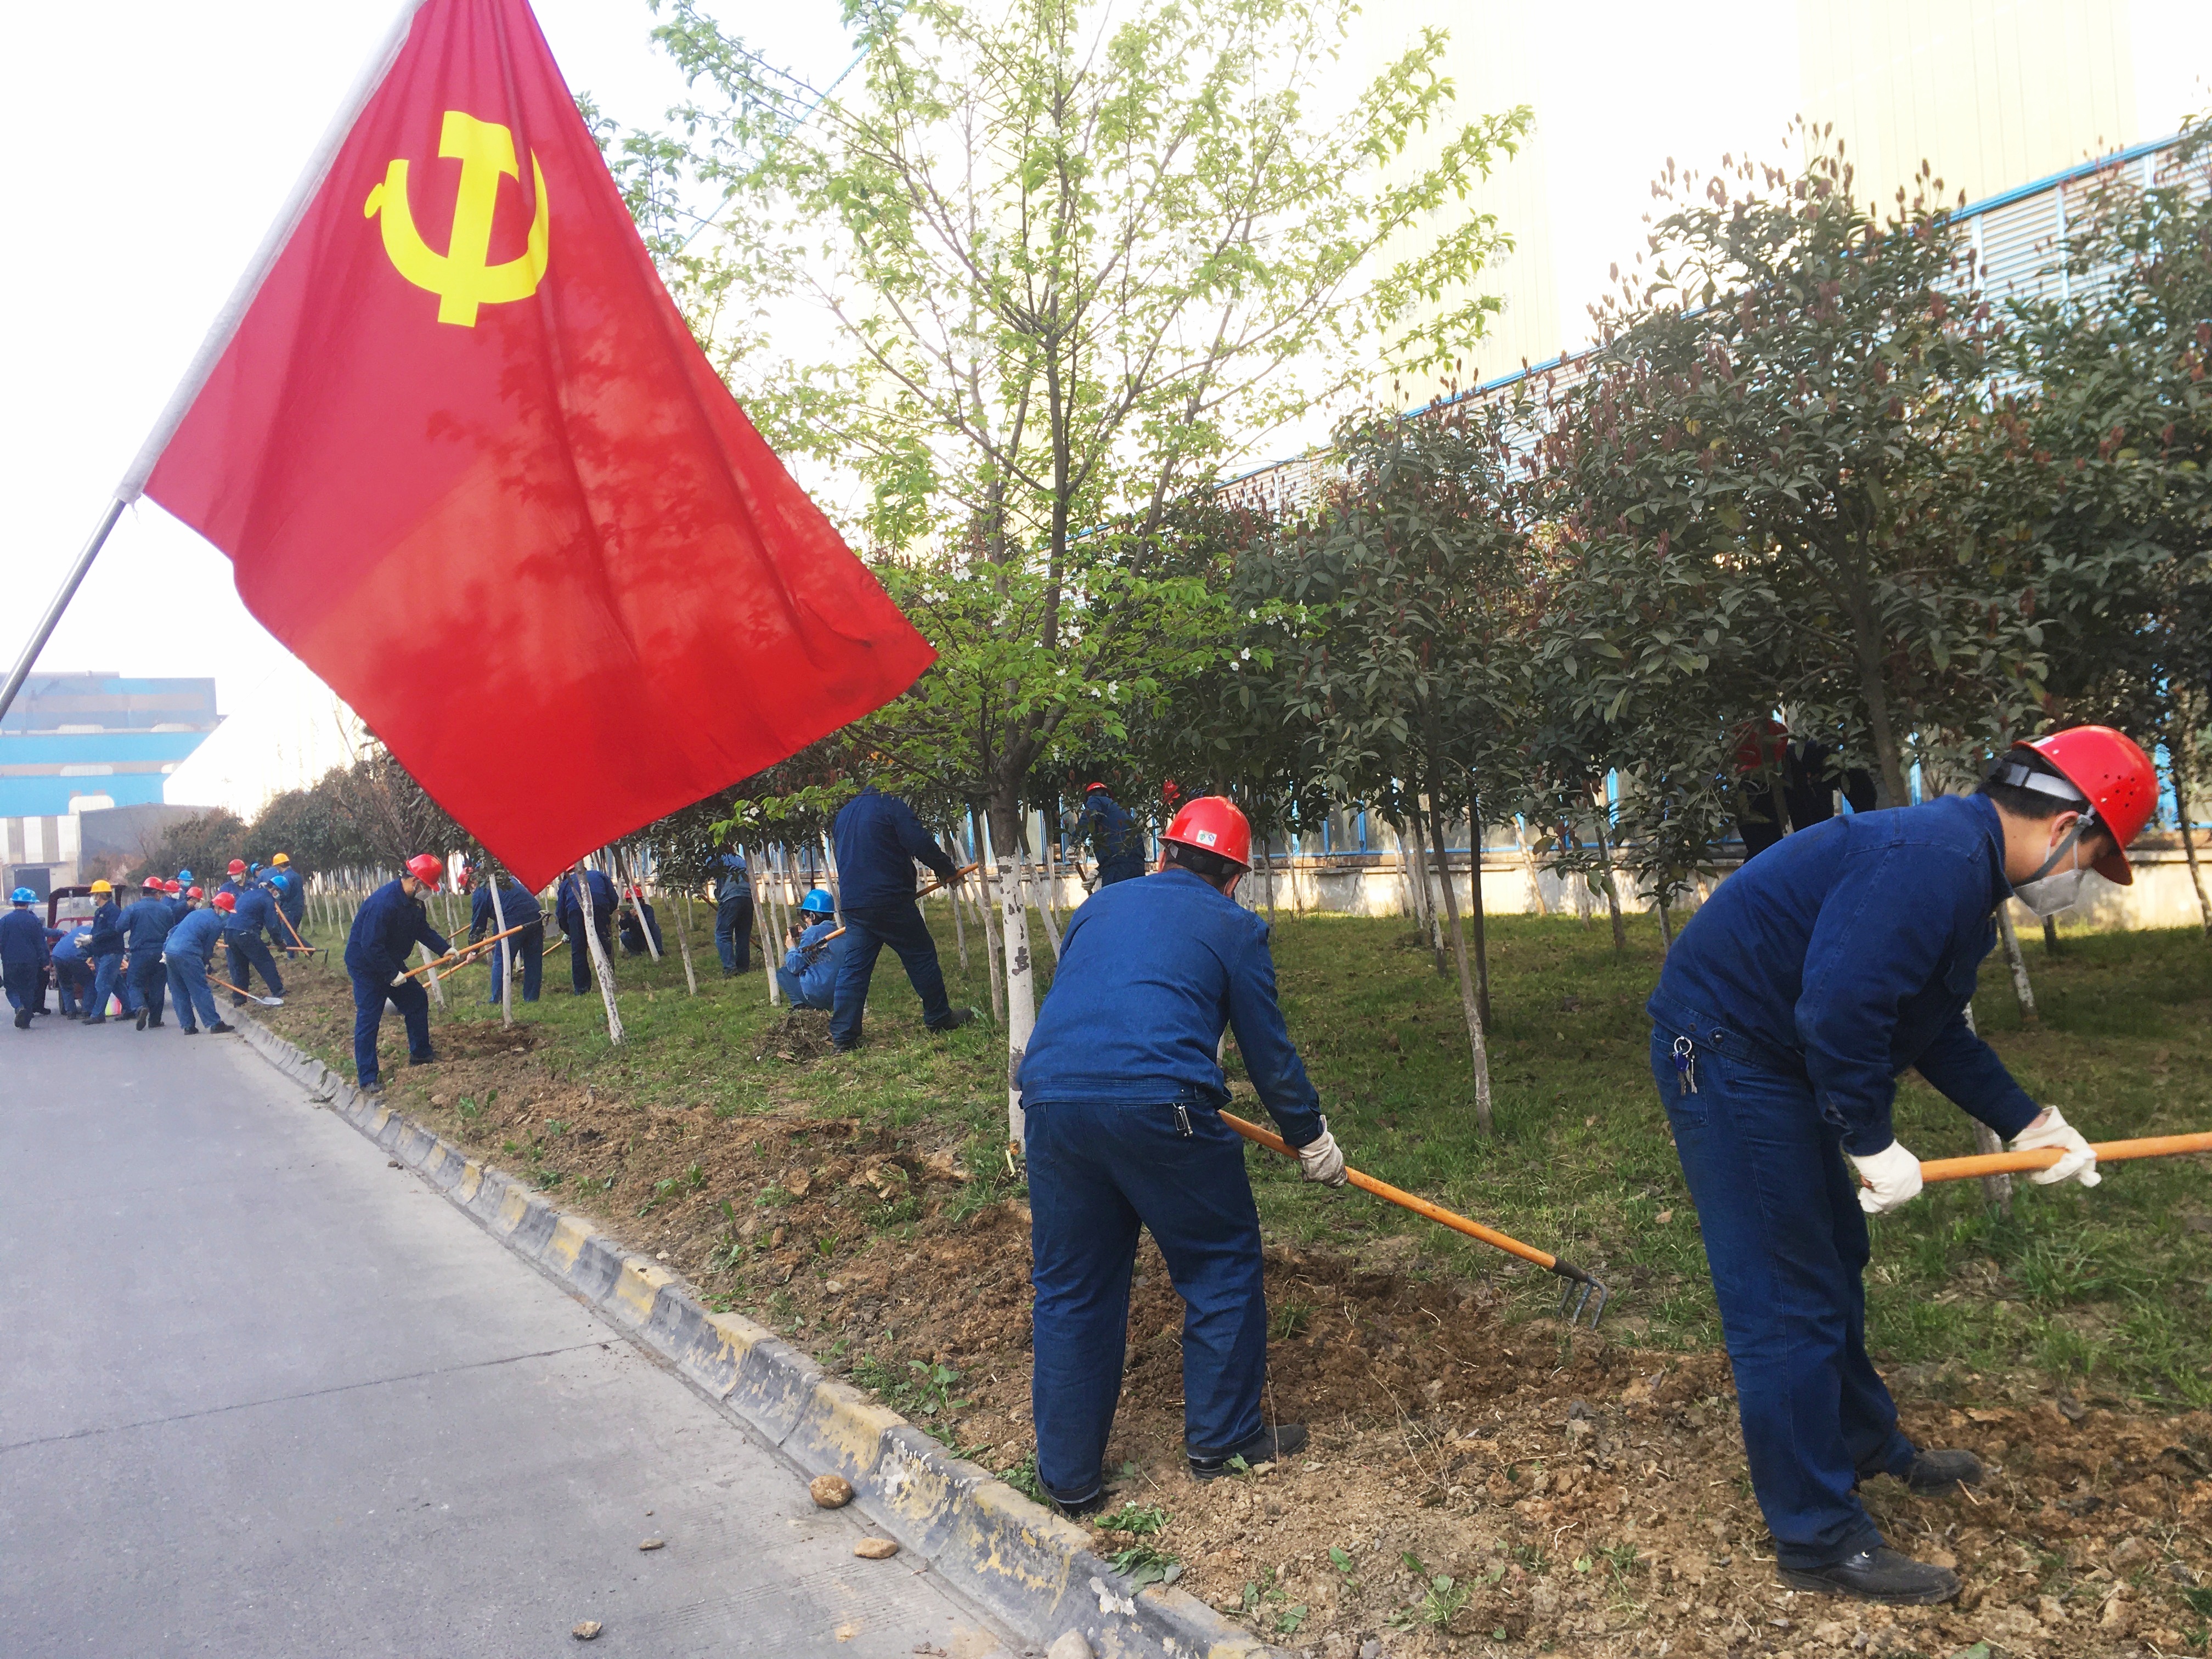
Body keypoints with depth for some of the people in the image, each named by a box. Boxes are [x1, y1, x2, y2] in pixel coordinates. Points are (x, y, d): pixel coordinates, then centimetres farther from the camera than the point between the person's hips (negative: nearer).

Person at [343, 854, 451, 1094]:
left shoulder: (415, 902, -2)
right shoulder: (383, 902, -32)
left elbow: (424, 931, 10)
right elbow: (371, 946, -32)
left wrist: (446, 950, -3)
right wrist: (392, 975, -26)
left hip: (391, 963, 9)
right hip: (365, 965, -9)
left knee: (417, 1000, 13)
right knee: (368, 1020, -6)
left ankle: (420, 1054, 30)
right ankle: (367, 1079, -1)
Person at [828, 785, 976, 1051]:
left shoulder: (843, 813, 18)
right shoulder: (892, 805, -7)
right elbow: (921, 844, -13)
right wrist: (947, 869, 2)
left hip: (853, 903, 7)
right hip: (889, 900, -7)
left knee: (854, 968, 6)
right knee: (921, 956, 8)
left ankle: (842, 1038, 2)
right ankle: (939, 1017, 19)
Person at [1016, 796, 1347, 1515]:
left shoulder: (1098, 906, 23)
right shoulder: (1234, 929, 11)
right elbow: (1270, 1052, 14)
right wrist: (1312, 1139, 28)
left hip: (1051, 1099, 5)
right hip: (1159, 1105, -4)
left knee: (1069, 1290, 16)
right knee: (1222, 1266, 17)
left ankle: (1070, 1478, 23)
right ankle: (1223, 1438, 28)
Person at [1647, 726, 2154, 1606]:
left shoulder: (1961, 869, 12)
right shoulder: (1938, 860, -23)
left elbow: (1939, 1032, 21)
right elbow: (1840, 1009, -31)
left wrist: (2030, 1124, 18)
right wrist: (1873, 1145, -20)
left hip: (1777, 1055, 11)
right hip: (1724, 1051, -11)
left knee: (1832, 1262, 24)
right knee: (1788, 1300, -4)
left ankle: (1865, 1445, 44)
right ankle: (1819, 1540, 8)